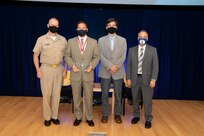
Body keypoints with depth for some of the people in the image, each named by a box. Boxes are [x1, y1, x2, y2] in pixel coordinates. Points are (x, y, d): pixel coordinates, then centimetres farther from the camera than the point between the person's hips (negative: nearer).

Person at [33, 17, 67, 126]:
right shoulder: (41, 39, 0)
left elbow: (66, 55, 11)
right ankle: (47, 117, 17)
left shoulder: (63, 39, 5)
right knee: (46, 94, 3)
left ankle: (54, 116, 20)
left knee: (56, 94, 6)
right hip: (46, 69, -2)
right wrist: (38, 70, -6)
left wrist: (66, 68, 3)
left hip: (59, 69, 2)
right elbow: (35, 55, 2)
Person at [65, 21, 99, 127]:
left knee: (88, 98, 6)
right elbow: (67, 56, 6)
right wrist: (72, 65, -10)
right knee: (76, 98, 9)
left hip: (88, 74, 0)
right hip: (75, 74, 1)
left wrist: (91, 66, -10)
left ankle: (89, 118, 22)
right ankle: (78, 117, 25)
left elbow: (96, 57, 5)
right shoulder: (71, 41, 6)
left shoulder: (93, 42, 5)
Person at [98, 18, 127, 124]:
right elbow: (101, 56, -3)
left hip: (118, 72, 1)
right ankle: (105, 114, 17)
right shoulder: (101, 40, 7)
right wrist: (110, 66, -15)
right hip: (105, 72, 0)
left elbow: (123, 56, 0)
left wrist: (116, 66, -14)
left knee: (118, 95, 7)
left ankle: (117, 114, 21)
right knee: (105, 95, 5)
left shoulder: (122, 40, 8)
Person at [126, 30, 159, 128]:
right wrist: (128, 78, -1)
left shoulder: (152, 50, 0)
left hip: (147, 79, -2)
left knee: (147, 100, 3)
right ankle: (136, 116, 31)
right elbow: (129, 65, 5)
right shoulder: (132, 50, 5)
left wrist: (153, 79, -11)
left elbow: (155, 66, -3)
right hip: (134, 78, 2)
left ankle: (148, 119, 18)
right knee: (135, 99, 13)